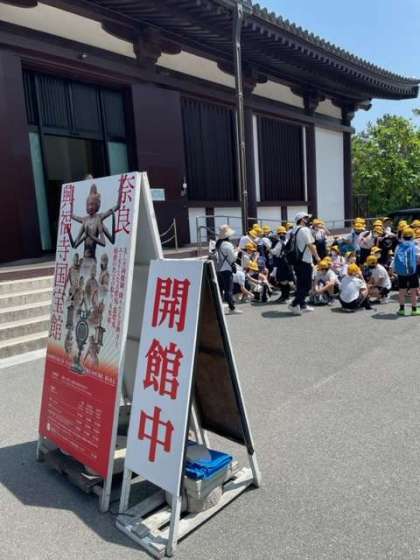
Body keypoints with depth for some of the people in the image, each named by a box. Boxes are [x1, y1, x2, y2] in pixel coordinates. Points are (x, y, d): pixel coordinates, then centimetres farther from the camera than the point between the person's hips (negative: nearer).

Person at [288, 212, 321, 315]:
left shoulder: (294, 231, 11)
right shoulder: (305, 229, -13)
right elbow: (310, 245, -16)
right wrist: (317, 257, -6)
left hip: (297, 261, 9)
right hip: (305, 261, -9)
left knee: (301, 284, 15)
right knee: (307, 285, -4)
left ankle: (302, 305, 21)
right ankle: (294, 304, -9)